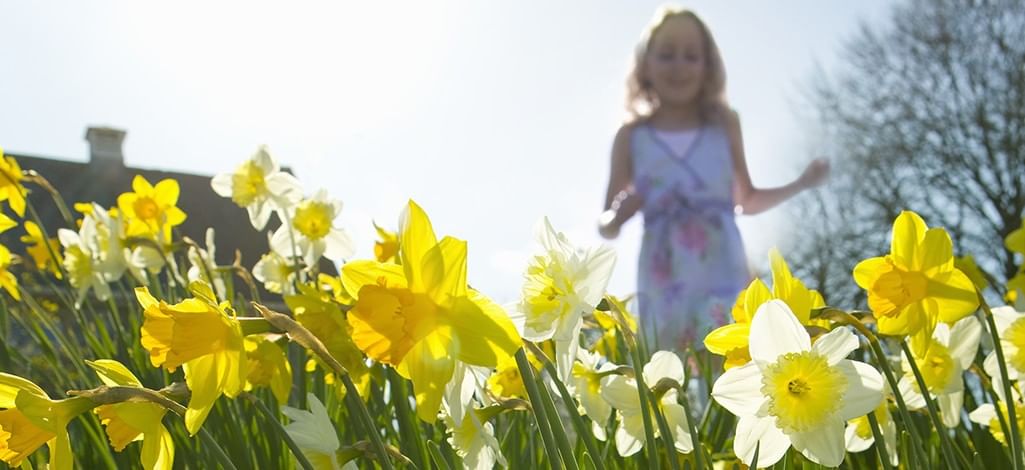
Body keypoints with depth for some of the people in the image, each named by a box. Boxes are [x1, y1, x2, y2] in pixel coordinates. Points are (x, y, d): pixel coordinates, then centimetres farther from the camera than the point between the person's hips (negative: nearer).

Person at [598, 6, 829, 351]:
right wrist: (619, 215, -17)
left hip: (724, 283, 0)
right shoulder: (632, 137, 2)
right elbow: (606, 226, 5)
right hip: (663, 289, 0)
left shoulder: (725, 125, 6)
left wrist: (801, 184, 6)